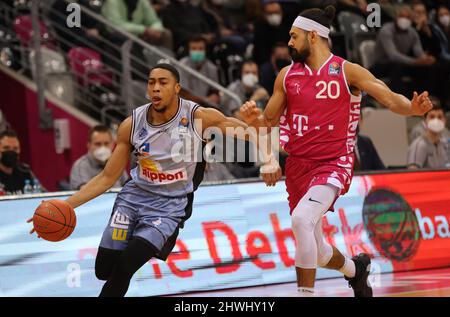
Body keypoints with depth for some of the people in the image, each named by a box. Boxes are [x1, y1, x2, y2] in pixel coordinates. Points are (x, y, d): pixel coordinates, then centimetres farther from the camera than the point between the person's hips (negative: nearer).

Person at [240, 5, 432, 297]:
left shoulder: (346, 71, -2)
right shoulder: (287, 75, 10)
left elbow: (390, 98, -6)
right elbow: (269, 121, 16)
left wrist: (413, 108, -27)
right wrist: (254, 119, -8)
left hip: (333, 164, -5)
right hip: (298, 167, 5)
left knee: (302, 218, -32)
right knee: (317, 254, 12)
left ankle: (306, 293, -24)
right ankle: (355, 268, 45)